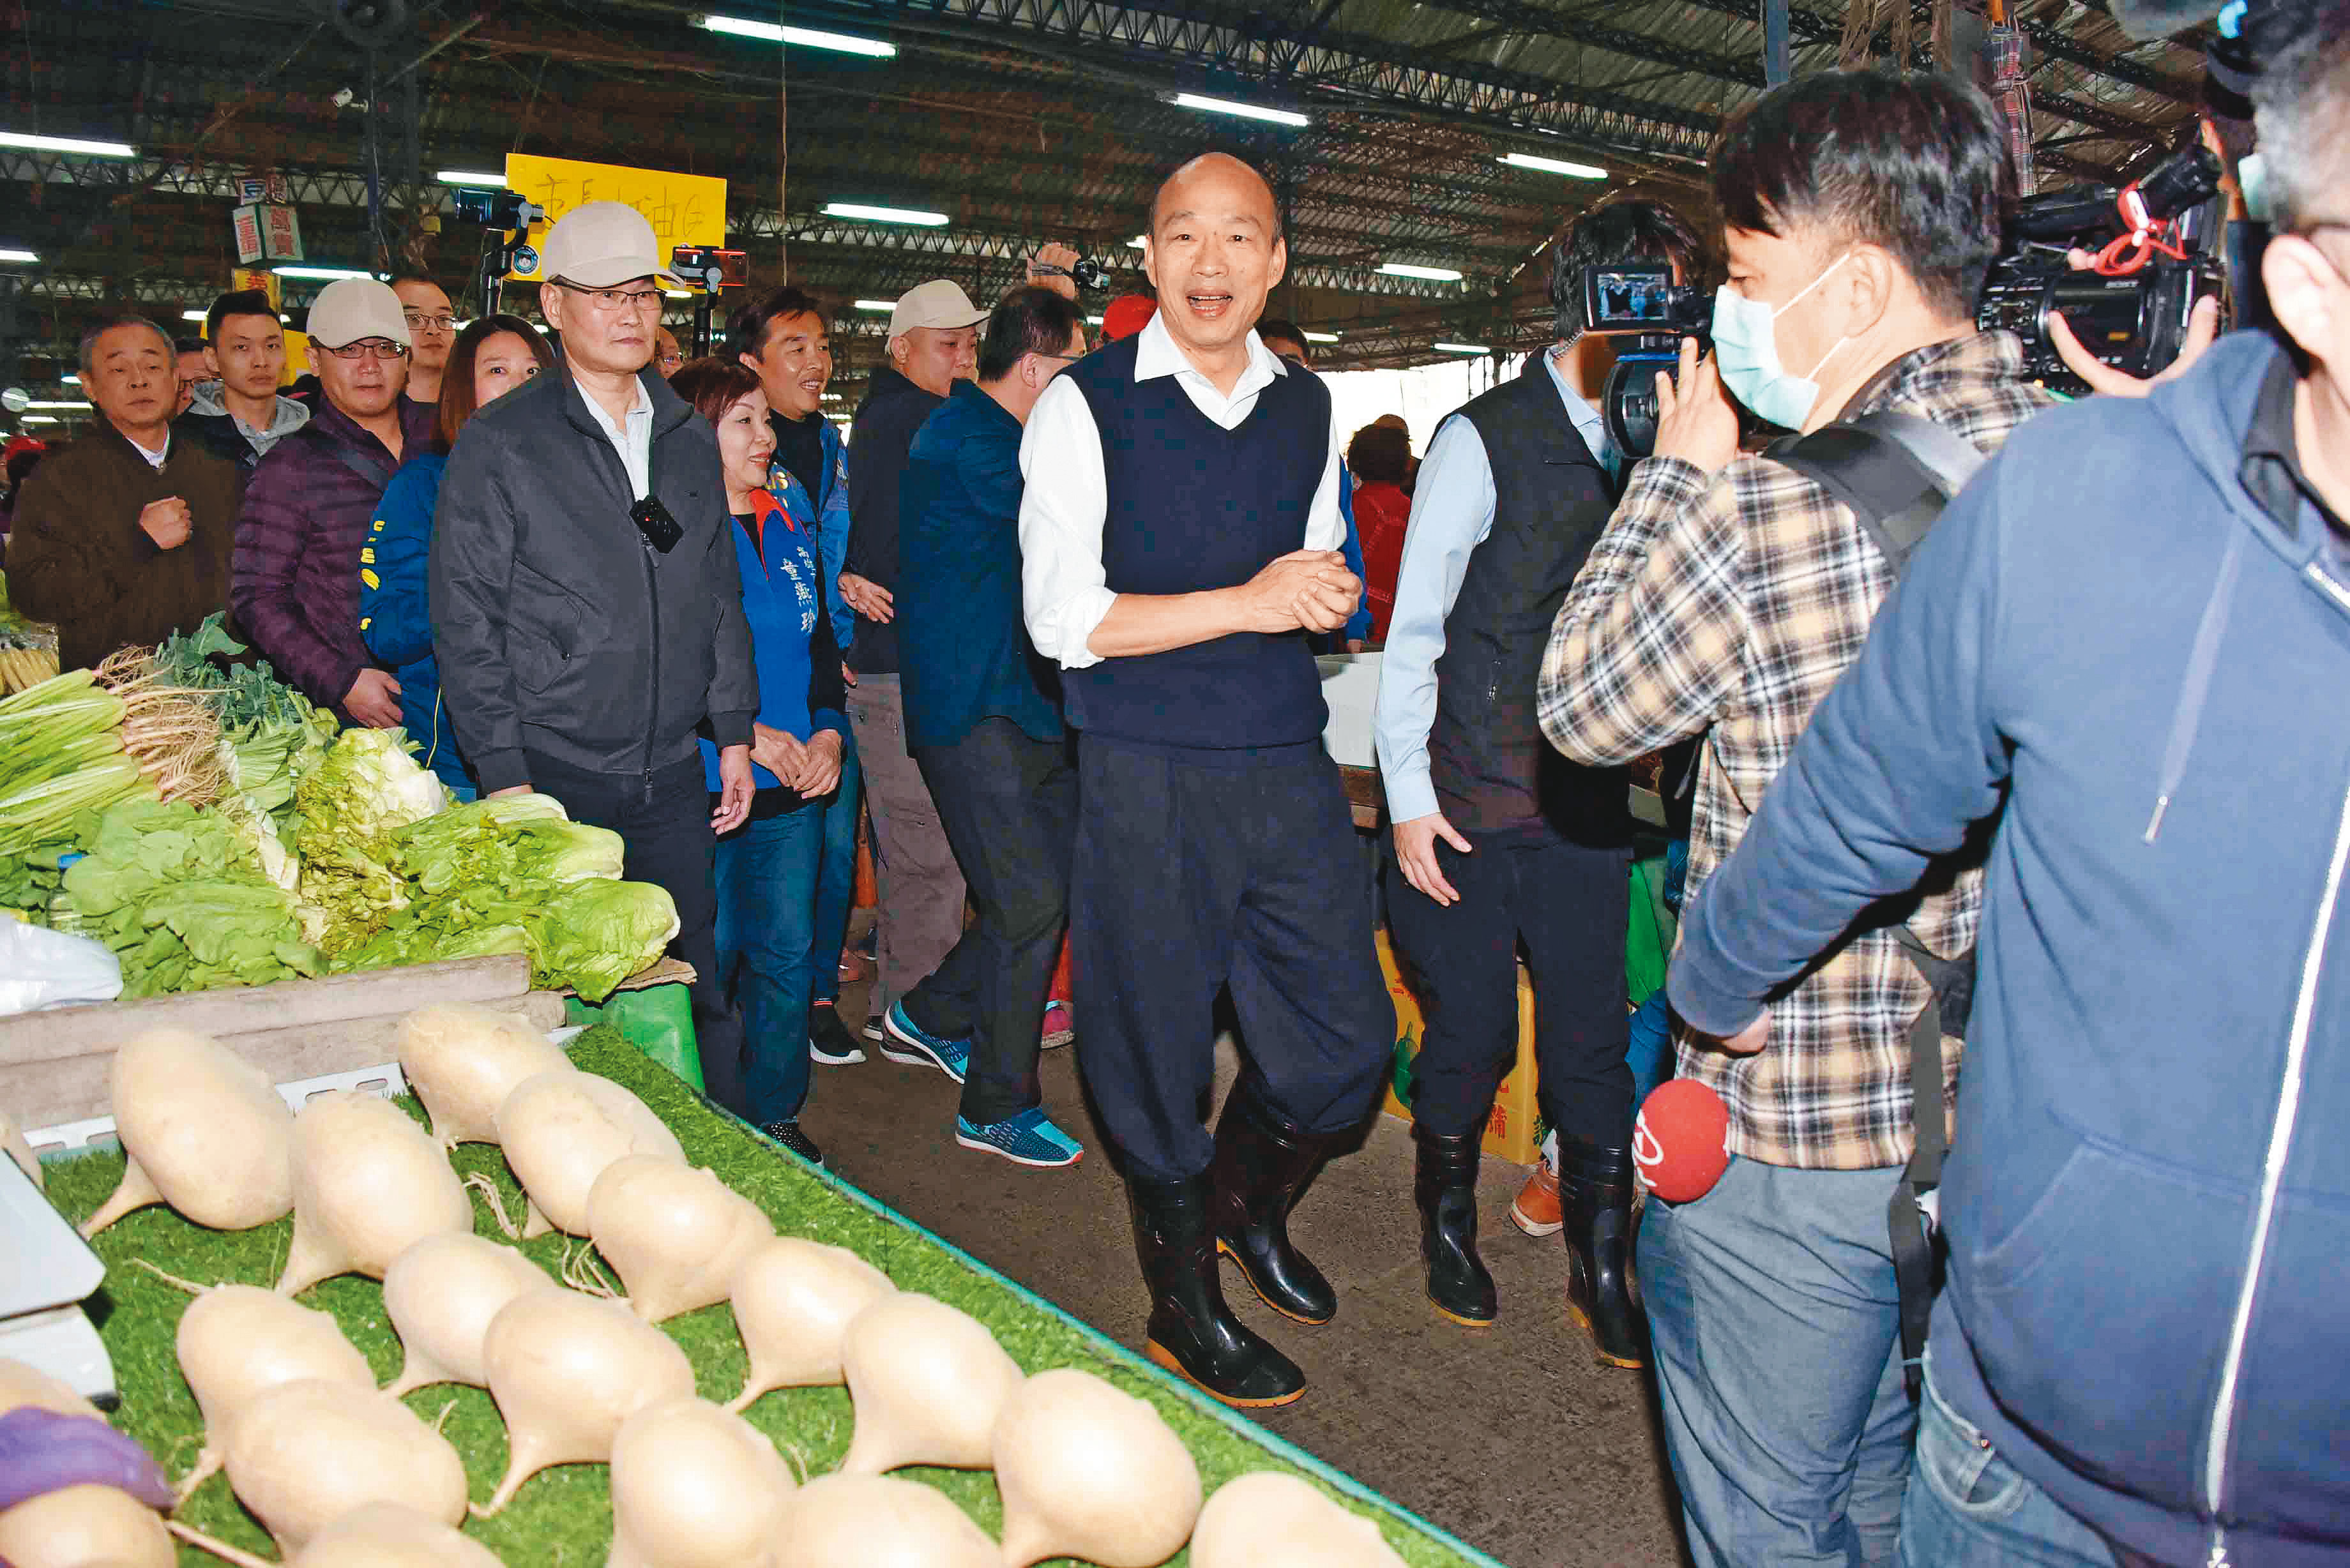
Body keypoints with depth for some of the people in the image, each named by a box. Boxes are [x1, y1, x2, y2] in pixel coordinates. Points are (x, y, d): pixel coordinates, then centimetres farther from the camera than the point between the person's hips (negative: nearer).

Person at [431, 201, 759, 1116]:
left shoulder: (690, 438, 12)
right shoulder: (502, 444, -3)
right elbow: (466, 625, -5)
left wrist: (734, 734, 11)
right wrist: (505, 778, -10)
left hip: (674, 775, 4)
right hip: (556, 778, -4)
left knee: (698, 987, 9)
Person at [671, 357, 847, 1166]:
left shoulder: (792, 538, 15)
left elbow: (822, 647, 20)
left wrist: (827, 733, 3)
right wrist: (743, 735, -17)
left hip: (792, 790, 6)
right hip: (701, 788, -6)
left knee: (787, 954, 10)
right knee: (707, 960, 0)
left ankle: (776, 1116, 25)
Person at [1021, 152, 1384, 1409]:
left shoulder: (1307, 410, 11)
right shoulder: (1085, 406, -5)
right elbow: (1064, 619, -12)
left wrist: (1330, 594, -2)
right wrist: (1248, 601, -16)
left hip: (1290, 766, 5)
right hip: (1147, 777, -4)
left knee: (1350, 1042, 8)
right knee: (1156, 1055, 8)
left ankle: (1247, 1205, 40)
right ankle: (1186, 1306, 32)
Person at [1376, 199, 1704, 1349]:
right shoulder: (1484, 440, -8)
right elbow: (1413, 629, -6)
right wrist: (1409, 798, -9)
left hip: (1588, 800, 4)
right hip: (1472, 802, -4)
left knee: (1592, 1037, 8)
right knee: (1472, 1031, 7)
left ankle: (1600, 1266, 24)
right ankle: (1448, 1229, 32)